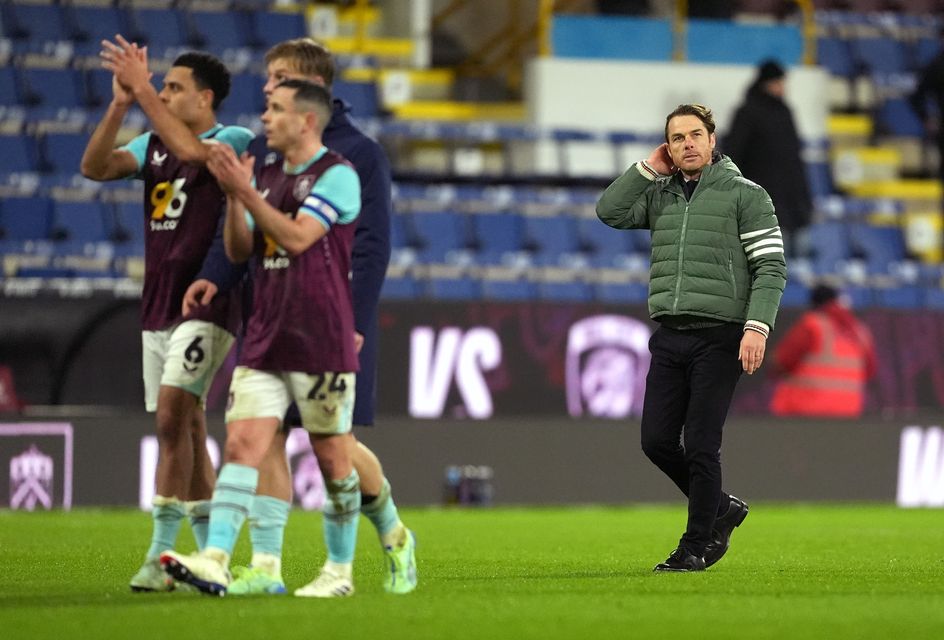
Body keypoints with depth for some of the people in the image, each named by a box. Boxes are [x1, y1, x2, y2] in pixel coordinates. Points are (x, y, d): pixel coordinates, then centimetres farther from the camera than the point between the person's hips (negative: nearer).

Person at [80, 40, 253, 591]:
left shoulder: (235, 141, -7)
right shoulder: (153, 145, 12)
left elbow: (191, 149, -27)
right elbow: (95, 167, 1)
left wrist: (143, 89, -24)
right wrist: (121, 104, -8)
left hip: (205, 303, -8)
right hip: (158, 305, 8)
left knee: (173, 416, -17)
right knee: (185, 426, 9)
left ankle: (161, 554, -18)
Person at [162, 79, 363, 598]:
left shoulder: (338, 175, -8)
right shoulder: (266, 175, 14)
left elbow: (296, 237, -19)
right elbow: (239, 250, 11)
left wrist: (244, 191, -20)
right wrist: (233, 196, -4)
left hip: (321, 344, -6)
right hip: (264, 340, 6)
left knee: (333, 458, 2)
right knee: (241, 445, -8)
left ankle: (340, 570, 14)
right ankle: (215, 561, -17)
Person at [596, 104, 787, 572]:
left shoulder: (745, 195, -2)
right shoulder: (659, 195, 14)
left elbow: (771, 266, -6)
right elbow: (610, 212, 0)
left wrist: (757, 327, -17)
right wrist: (650, 168, 1)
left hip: (719, 339, -6)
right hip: (669, 338, 6)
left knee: (701, 446, -6)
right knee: (657, 441, 3)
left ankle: (697, 546, 5)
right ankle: (721, 510, 23)